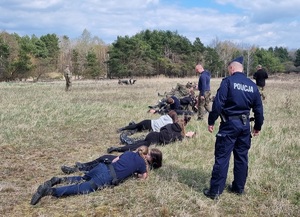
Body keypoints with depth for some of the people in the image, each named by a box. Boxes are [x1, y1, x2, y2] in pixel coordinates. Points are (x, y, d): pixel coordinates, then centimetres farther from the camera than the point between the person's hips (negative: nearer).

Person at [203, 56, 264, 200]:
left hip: (229, 123, -5)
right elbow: (258, 109, 12)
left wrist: (211, 121, -6)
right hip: (245, 124, 5)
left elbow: (218, 104, -15)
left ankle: (215, 191, 2)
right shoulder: (252, 85, 8)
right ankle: (238, 188, 25)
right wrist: (258, 126, 23)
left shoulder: (228, 81, -8)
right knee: (242, 157, 15)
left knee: (222, 157, -2)